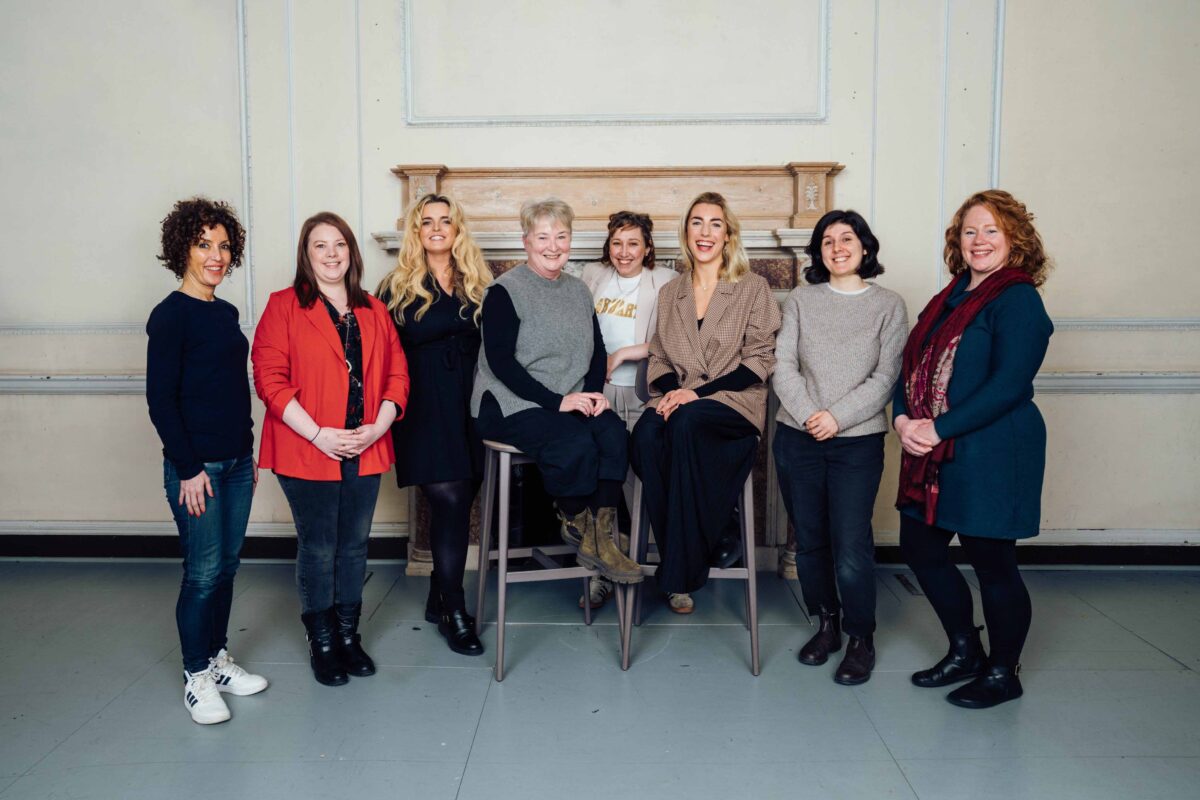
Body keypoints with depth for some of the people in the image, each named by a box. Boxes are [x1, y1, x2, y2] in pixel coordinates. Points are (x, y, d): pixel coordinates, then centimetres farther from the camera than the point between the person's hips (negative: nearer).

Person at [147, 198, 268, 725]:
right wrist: (188, 468, -15)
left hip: (237, 462, 7)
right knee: (204, 571, -1)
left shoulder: (226, 313, 12)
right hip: (196, 466, -7)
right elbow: (160, 399, -13)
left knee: (226, 566, 14)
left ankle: (218, 659, 28)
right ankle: (197, 677, 14)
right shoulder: (171, 315, -10)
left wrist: (249, 453, 13)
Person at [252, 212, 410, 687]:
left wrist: (378, 426, -7)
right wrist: (318, 434, -17)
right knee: (318, 550, 5)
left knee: (354, 546, 13)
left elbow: (396, 375, 9)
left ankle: (349, 635, 27)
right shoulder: (284, 307, -2)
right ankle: (322, 643, 21)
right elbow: (270, 379, -10)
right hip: (308, 452, -4)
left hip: (365, 452, 4)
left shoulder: (374, 312, 12)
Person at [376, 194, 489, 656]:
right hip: (425, 405, -3)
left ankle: (438, 598, 23)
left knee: (460, 500, 6)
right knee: (450, 500, -9)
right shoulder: (397, 287, 5)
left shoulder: (478, 284, 12)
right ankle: (454, 612, 2)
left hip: (469, 402, 3)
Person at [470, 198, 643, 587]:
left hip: (572, 402, 6)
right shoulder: (504, 291, -4)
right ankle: (577, 524, -6)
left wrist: (594, 392, -5)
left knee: (614, 433, -26)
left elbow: (598, 351, 16)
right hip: (511, 405, -5)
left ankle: (599, 538, -20)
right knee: (576, 443, -32)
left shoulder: (578, 291, 17)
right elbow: (501, 361, -12)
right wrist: (557, 401, -18)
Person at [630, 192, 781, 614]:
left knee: (685, 423, -37)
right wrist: (670, 390, -8)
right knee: (647, 433, -32)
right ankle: (713, 541, -19)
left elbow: (759, 360, -2)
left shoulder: (753, 288, 6)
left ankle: (682, 571, -25)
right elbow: (658, 359, 17)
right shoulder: (669, 294, 19)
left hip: (735, 403, -3)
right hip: (680, 401, 3)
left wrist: (699, 392, -13)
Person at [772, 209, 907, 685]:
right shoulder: (801, 300, 9)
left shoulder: (889, 306, 5)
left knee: (851, 547, -8)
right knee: (809, 540, 9)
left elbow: (885, 377, -3)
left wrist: (838, 416, -14)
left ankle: (861, 639, 12)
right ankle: (826, 624, 28)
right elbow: (783, 366, 1)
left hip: (858, 440, -2)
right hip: (797, 437, 2)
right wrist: (808, 414, -13)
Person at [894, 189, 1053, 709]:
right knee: (920, 549, 13)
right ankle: (965, 652, 33)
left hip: (990, 455, -8)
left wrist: (939, 429, -20)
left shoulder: (1017, 300, -11)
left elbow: (1007, 385, -20)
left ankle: (1003, 674, 24)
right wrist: (903, 419, -5)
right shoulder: (952, 298, 14)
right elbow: (913, 364, 12)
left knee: (992, 563, 4)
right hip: (933, 453, 9)